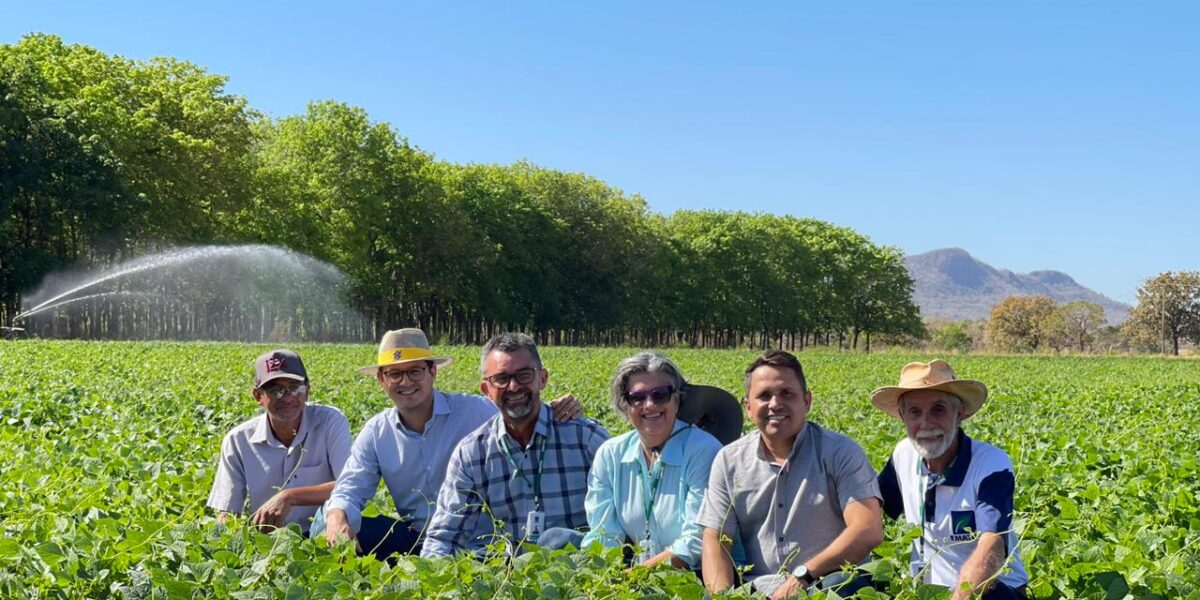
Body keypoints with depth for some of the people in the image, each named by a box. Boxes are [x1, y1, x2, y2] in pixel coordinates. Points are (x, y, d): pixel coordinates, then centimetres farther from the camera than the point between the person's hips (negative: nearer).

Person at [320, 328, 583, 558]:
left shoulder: (476, 411, -8)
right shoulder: (376, 432, 5)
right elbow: (350, 488, -2)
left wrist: (559, 411, -32)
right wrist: (338, 517, -26)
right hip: (415, 537, 4)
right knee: (327, 526, -12)